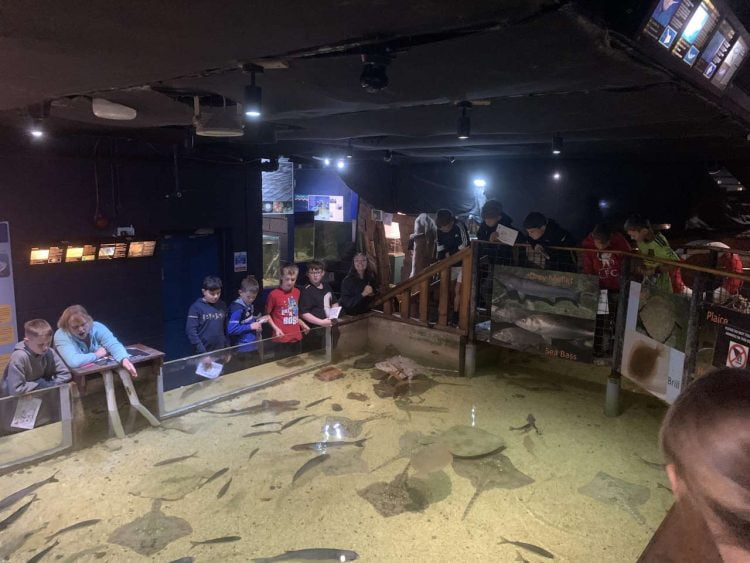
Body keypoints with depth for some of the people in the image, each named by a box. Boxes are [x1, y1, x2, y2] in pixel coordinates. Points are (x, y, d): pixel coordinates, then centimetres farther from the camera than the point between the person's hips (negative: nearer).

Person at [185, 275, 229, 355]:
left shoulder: (222, 306, 6)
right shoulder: (196, 307, -7)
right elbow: (191, 331, -10)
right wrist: (202, 352, -14)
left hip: (221, 352, 4)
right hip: (203, 354, -4)